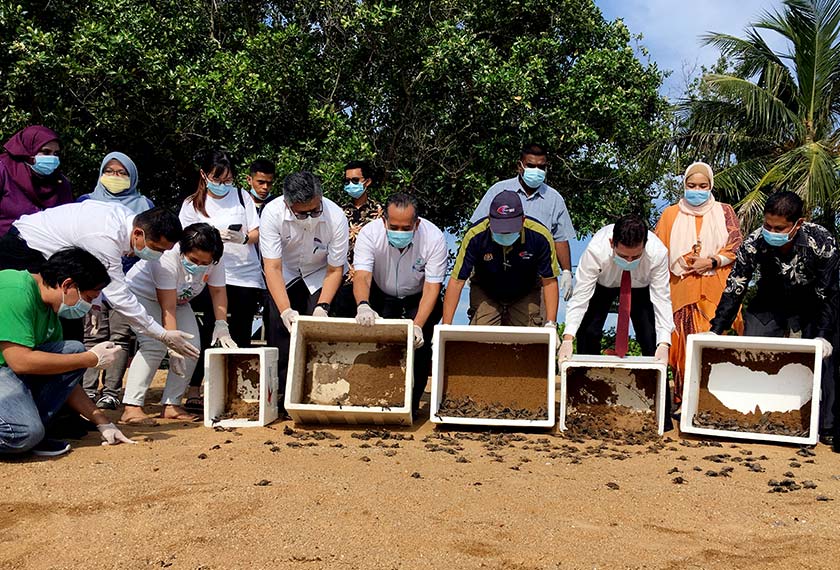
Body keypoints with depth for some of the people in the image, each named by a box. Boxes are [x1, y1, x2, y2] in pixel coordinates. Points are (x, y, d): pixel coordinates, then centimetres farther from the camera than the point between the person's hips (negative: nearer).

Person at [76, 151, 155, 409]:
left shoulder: (143, 204, 18)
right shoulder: (87, 201, 20)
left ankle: (111, 392, -6)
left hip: (129, 278, -1)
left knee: (121, 334, -7)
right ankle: (88, 389, -4)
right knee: (93, 334, -6)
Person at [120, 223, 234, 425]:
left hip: (178, 299, 6)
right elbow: (168, 308, -36)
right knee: (154, 345, -26)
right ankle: (131, 408, -24)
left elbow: (218, 291, -10)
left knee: (192, 347, -9)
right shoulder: (167, 258, -37)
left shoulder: (215, 260, -21)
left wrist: (221, 326, -22)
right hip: (142, 293, -6)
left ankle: (171, 405, -2)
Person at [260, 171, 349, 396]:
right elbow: (272, 267, -30)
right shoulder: (273, 213, -30)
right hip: (285, 273, 1)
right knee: (280, 327, -10)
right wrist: (285, 310, -40)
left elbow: (335, 269, -19)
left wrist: (322, 307, -31)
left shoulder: (336, 217, -31)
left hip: (320, 274, -1)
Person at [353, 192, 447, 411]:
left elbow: (432, 287, -27)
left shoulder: (434, 239, -27)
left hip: (419, 299, -1)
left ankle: (411, 404, 0)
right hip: (381, 296, 1)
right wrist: (363, 306, -55)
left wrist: (418, 325, -40)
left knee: (419, 343, -17)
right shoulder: (369, 233, -25)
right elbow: (362, 276, -33)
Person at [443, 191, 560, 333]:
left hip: (525, 295, 1)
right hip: (484, 294, 0)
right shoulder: (475, 236, -30)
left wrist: (550, 325, -24)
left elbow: (549, 281, -17)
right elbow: (457, 281, -24)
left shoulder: (540, 236, -28)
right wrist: (446, 326, -28)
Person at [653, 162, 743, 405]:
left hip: (715, 292, 0)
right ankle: (684, 401, 4)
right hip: (682, 291, 1)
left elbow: (737, 246, 5)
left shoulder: (724, 212, 12)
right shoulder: (671, 214, 14)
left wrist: (711, 262, -8)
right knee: (684, 343, -3)